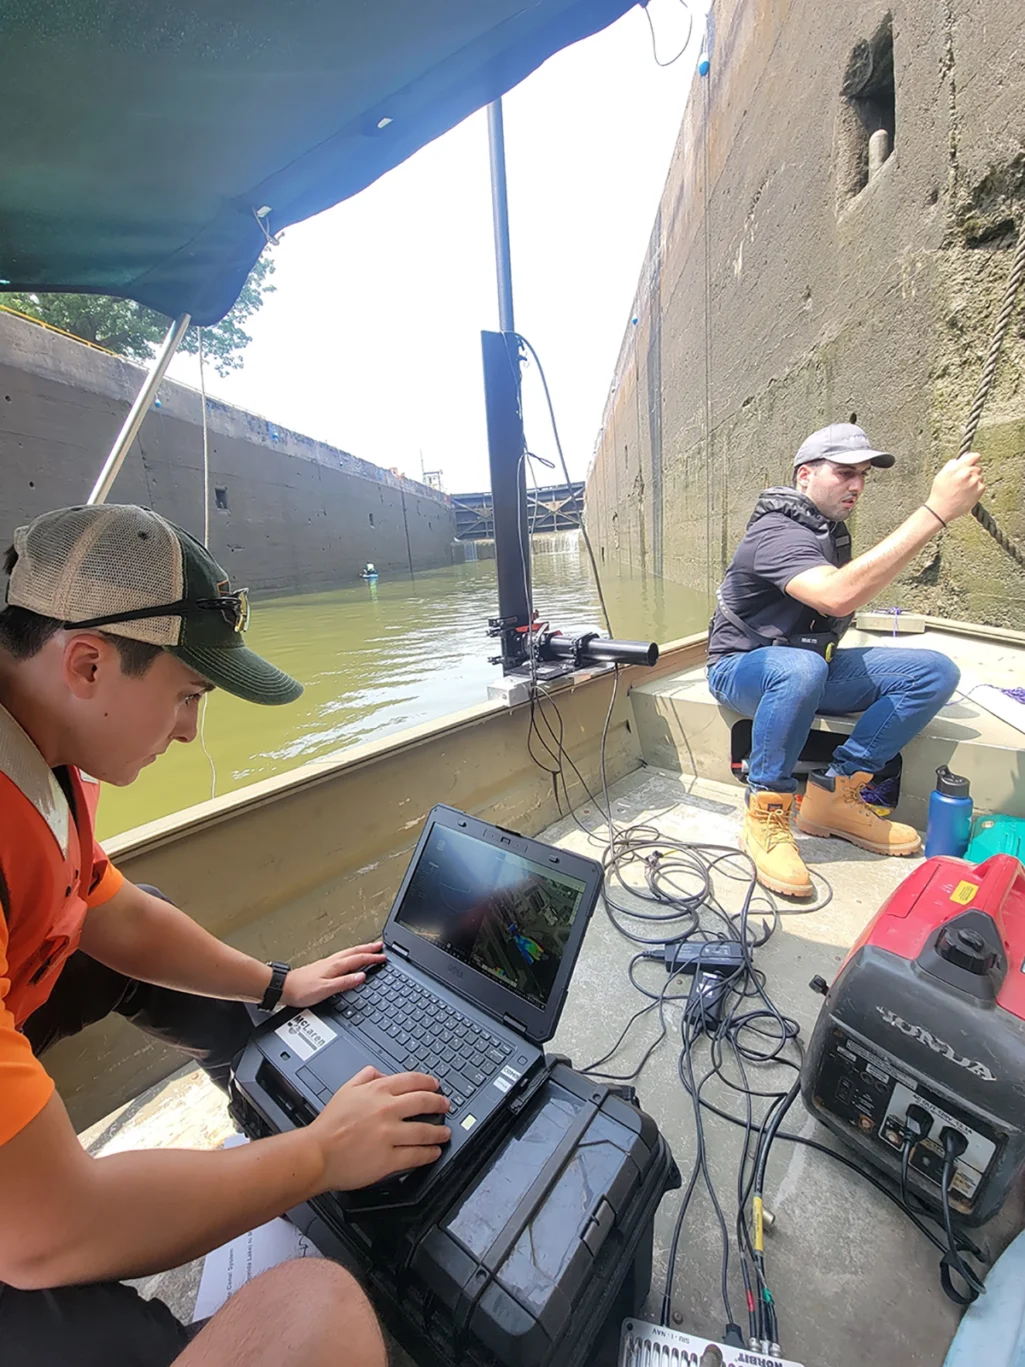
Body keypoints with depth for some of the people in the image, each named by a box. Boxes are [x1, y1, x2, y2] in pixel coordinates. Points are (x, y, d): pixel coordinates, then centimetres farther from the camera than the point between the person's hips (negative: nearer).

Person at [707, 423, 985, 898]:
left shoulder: (830, 529, 12)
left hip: (808, 663, 9)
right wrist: (937, 511, -37)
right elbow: (838, 596, -40)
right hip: (744, 669, -9)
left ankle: (835, 794, -8)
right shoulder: (776, 534, -20)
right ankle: (766, 816, -25)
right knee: (801, 668, -43)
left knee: (934, 672, -5)